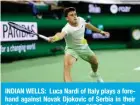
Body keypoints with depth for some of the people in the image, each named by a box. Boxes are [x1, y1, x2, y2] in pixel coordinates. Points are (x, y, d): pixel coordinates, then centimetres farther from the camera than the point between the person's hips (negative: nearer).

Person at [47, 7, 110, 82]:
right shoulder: (67, 28, -37)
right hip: (71, 49, -6)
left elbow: (87, 25, 5)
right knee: (67, 64, -34)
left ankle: (95, 73, 61)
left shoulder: (81, 20, -20)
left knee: (95, 62, 23)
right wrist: (53, 38, -85)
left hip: (84, 47, 6)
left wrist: (100, 31, 15)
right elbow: (61, 34, -62)